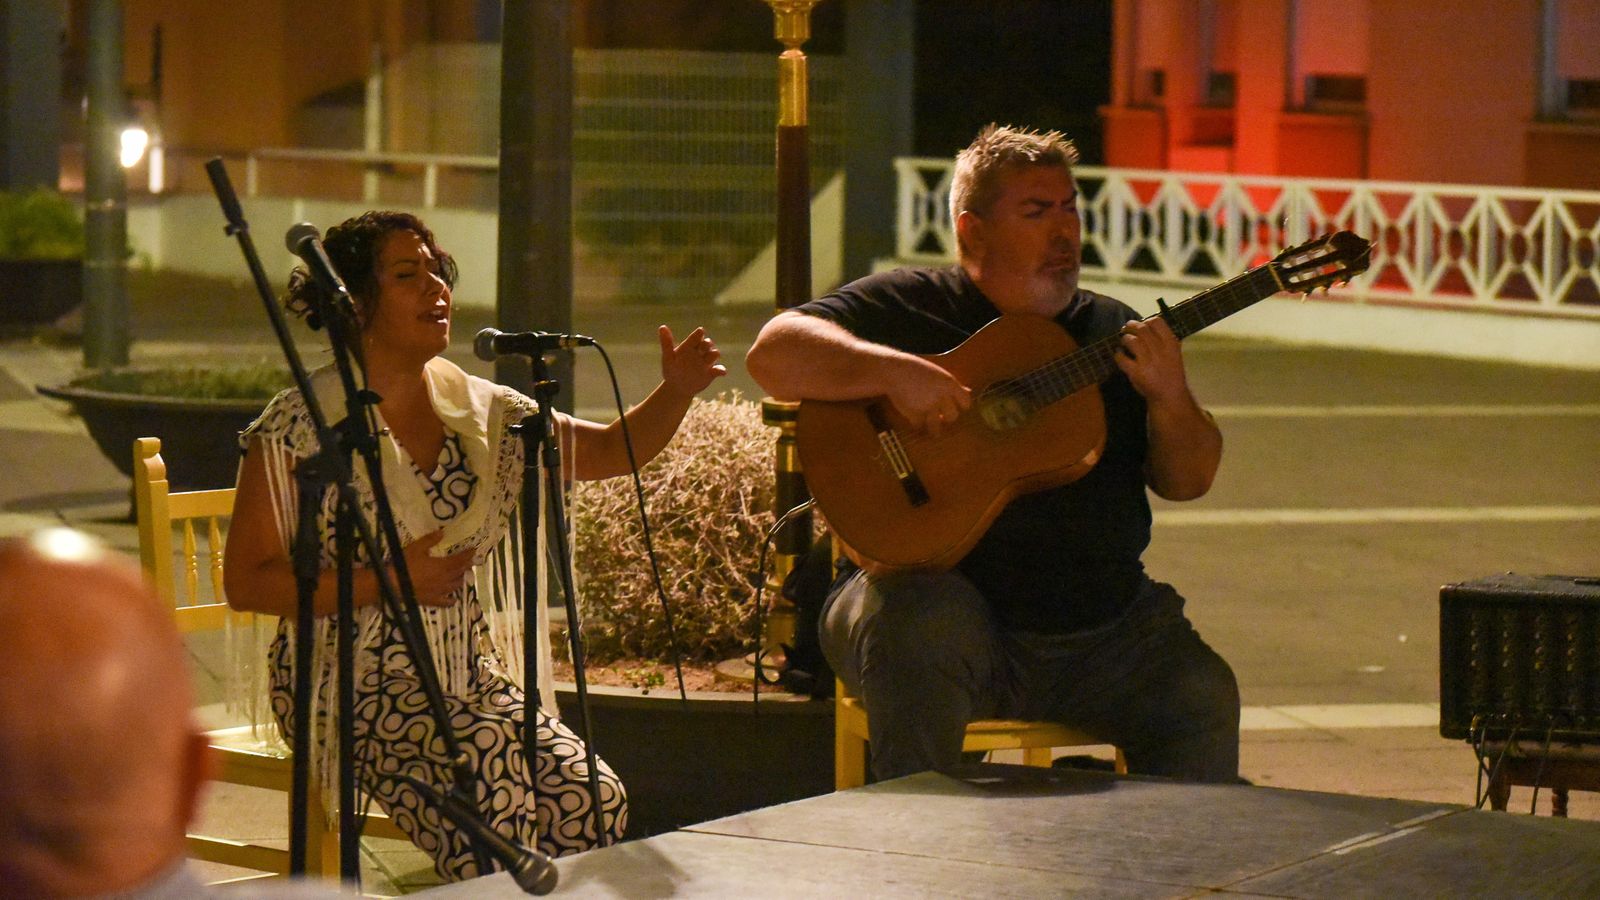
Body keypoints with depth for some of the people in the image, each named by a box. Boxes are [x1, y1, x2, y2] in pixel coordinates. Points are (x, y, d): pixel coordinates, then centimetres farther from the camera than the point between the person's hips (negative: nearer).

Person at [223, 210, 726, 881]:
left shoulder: (483, 412, 11)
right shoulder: (300, 427, -6)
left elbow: (615, 450, 14)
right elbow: (245, 582, -8)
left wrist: (678, 391, -7)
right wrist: (387, 580, -16)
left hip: (469, 677, 6)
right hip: (353, 683, -5)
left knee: (594, 799, -19)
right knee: (492, 782, -32)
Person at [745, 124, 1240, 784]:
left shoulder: (1112, 330, 15)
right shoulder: (905, 306, 3)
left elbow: (1187, 481, 11)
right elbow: (774, 354, -11)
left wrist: (1170, 397, -10)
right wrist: (893, 371, -25)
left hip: (1105, 624, 4)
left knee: (1202, 698, -17)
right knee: (919, 623, -35)